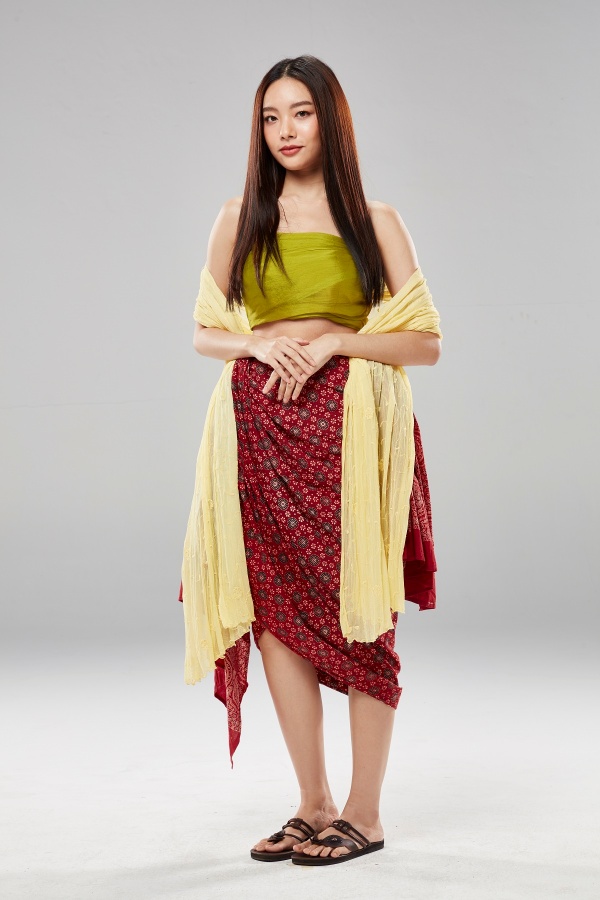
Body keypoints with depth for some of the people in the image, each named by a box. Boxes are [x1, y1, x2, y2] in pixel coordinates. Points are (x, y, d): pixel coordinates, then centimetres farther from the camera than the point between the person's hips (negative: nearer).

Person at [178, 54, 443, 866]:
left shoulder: (376, 222, 4)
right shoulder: (240, 219, 10)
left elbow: (426, 343, 0)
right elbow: (205, 332, 13)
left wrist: (332, 338, -12)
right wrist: (262, 343, -8)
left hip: (347, 429, -2)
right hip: (262, 430, 2)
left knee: (357, 612, -2)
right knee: (275, 610, 1)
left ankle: (365, 812, 9)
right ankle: (313, 805, 13)